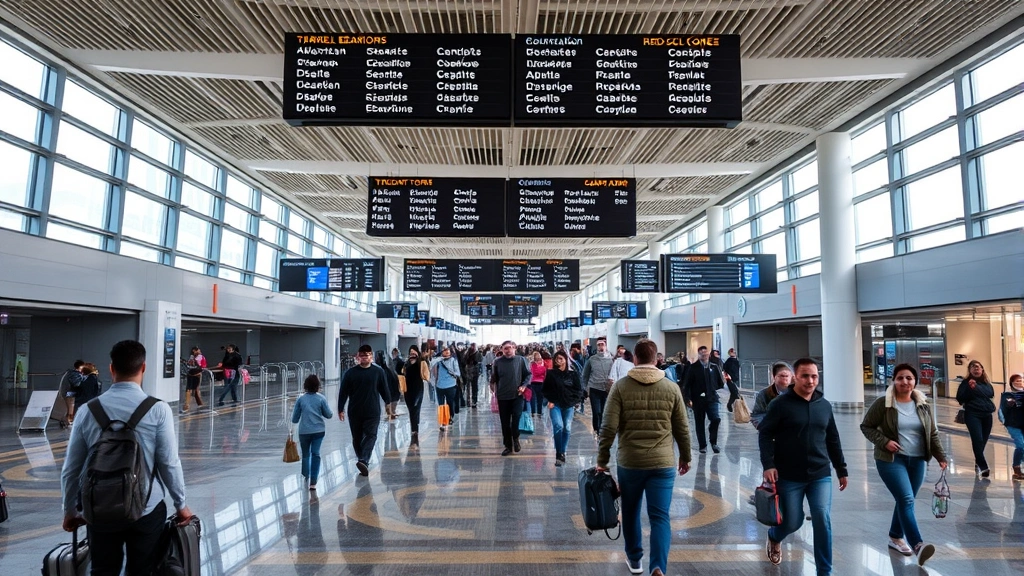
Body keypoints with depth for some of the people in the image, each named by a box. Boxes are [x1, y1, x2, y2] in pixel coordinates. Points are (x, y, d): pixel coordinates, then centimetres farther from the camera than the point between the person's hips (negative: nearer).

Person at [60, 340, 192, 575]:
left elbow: (71, 468, 3)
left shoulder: (89, 411, -3)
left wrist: (70, 511, 18)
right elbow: (169, 463, -11)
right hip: (147, 509, -2)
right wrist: (180, 504, 2)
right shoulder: (158, 409, -12)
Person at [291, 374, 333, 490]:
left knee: (305, 454, 20)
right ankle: (313, 482, -10)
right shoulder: (321, 398, -6)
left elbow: (294, 419, 2)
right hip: (319, 430, -1)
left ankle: (306, 476, 35)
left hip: (304, 431, 1)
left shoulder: (301, 399, -3)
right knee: (316, 453, -3)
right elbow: (328, 415, -1)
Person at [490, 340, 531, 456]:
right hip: (502, 396, 1)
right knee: (505, 422, 7)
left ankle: (515, 439, 15)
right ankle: (508, 445, 21)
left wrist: (524, 385, -9)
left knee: (516, 418, -12)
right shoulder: (497, 362, 0)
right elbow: (493, 377, 6)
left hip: (517, 395, -1)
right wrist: (492, 386, -9)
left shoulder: (521, 360, -1)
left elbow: (528, 374, 4)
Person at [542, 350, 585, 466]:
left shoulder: (573, 373, 1)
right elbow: (546, 389, 6)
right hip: (555, 405, -2)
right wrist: (550, 401, -4)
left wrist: (575, 400, -3)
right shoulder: (550, 373, 0)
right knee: (558, 426, -18)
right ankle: (558, 454, -10)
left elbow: (579, 389, 6)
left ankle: (563, 452, 20)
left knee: (566, 428, 5)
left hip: (568, 405, 2)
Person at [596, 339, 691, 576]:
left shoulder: (620, 386, -6)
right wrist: (685, 457, 19)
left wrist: (602, 460, 1)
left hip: (629, 461, 0)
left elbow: (608, 428, -9)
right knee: (660, 516, 4)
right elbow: (682, 429, 5)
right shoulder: (671, 388, -1)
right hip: (663, 462, 0)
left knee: (631, 512, 19)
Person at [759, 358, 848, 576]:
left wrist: (841, 470, 16)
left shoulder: (824, 405, 6)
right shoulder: (780, 404, -9)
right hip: (789, 477, -3)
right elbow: (765, 434, -9)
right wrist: (768, 465, -19)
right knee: (792, 522, 7)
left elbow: (833, 440, 14)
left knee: (823, 520, -7)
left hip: (820, 476, 3)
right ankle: (774, 537, 42)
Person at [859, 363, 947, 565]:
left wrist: (940, 456, 5)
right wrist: (884, 442, -16)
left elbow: (932, 434, 11)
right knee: (906, 500, -17)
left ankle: (895, 537, 29)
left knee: (905, 501, 12)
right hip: (891, 460, -5)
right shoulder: (883, 403, -9)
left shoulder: (923, 405, 5)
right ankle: (917, 545, -21)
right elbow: (866, 427, -4)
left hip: (917, 461, 5)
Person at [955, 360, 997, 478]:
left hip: (987, 414, 4)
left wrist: (976, 388, -13)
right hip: (972, 414, -4)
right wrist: (970, 388, -18)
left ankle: (978, 463, 25)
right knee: (978, 439, -15)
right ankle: (983, 467, -16)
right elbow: (960, 398, -7)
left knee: (983, 440, 7)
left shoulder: (986, 382, 12)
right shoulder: (966, 383, -1)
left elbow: (991, 393, -4)